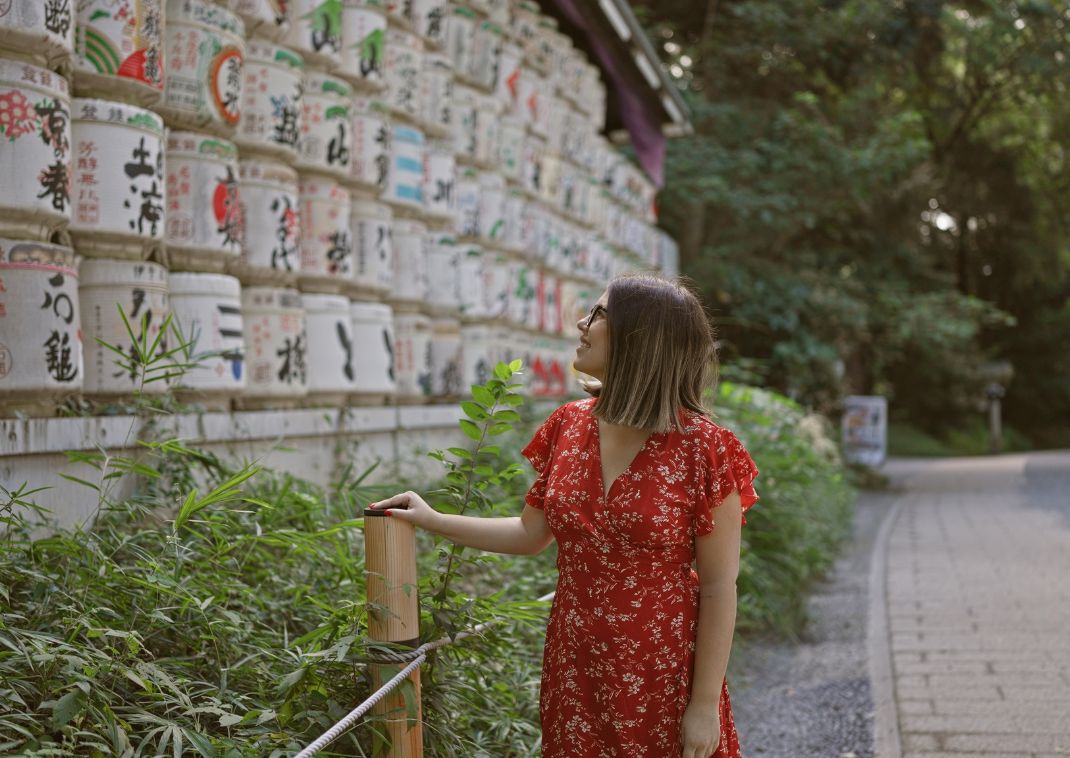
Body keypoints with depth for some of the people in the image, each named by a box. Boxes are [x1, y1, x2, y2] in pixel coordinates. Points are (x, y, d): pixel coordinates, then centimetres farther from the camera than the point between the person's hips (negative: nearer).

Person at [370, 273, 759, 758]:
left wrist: (705, 705, -12)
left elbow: (719, 588, -13)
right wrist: (431, 520, 12)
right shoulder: (568, 427, 0)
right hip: (575, 674, 5)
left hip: (664, 681, -5)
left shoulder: (702, 449, -16)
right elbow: (531, 533, 13)